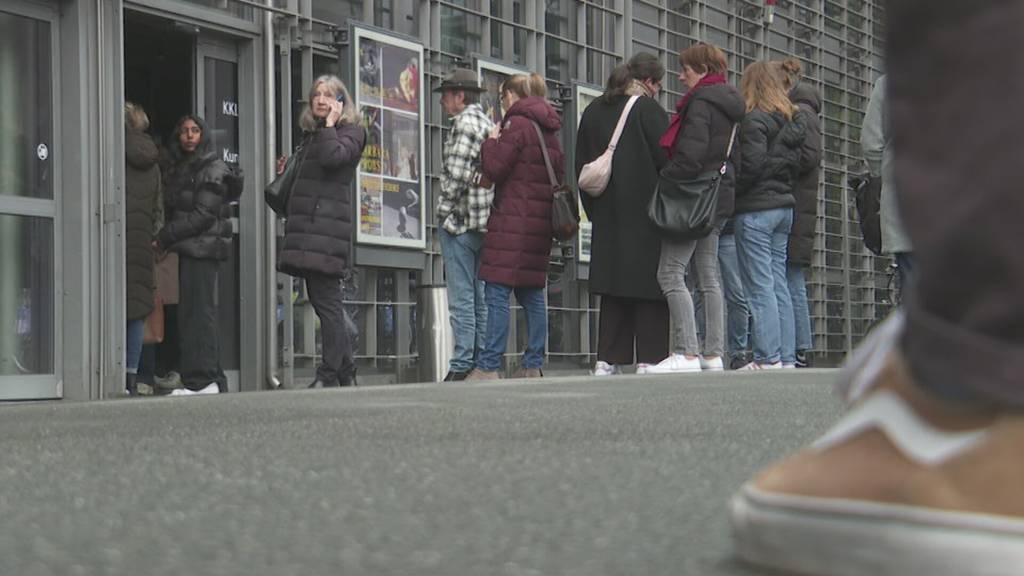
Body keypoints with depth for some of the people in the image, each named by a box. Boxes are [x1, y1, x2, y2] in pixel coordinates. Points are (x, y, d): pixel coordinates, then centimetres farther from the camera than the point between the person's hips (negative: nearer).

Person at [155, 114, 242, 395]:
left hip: (204, 248, -8)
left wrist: (164, 238, -12)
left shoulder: (213, 169, -5)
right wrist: (165, 241, 4)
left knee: (199, 312, -11)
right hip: (188, 250, 9)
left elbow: (203, 215, -13)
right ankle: (213, 379, 8)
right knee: (188, 315, 6)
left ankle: (203, 379, -11)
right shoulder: (179, 169, 21)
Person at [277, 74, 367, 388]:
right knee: (323, 300, 9)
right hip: (308, 226, 9)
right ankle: (345, 372, 15)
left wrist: (330, 123, -9)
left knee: (326, 299, -10)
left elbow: (333, 156, -20)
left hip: (329, 225, -9)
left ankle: (329, 374, -8)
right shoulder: (311, 133, 24)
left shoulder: (350, 130, 0)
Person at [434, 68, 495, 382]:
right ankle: (482, 362, 11)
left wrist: (444, 210, -8)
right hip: (484, 222, 9)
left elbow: (457, 174, -18)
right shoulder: (489, 123, 17)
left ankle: (462, 365, -10)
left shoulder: (464, 122, -10)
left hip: (459, 220, -9)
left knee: (461, 298, -9)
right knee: (479, 296, 10)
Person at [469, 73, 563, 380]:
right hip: (541, 223, 8)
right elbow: (559, 174, 20)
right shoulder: (549, 130, 16)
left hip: (514, 221, -8)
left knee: (498, 292, -8)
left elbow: (494, 168, -12)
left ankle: (489, 366, -11)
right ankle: (533, 365, 11)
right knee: (532, 294, 11)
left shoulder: (517, 124, -9)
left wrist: (492, 142, 3)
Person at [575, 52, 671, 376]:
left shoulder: (593, 112, 11)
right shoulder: (648, 109, -7)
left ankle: (608, 359, 7)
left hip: (606, 216, 6)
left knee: (613, 287, 9)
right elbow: (665, 159, -10)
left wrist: (594, 210, 17)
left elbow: (581, 165, 13)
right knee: (649, 287, -1)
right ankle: (649, 359, -3)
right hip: (646, 213, -5)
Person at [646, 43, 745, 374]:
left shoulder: (700, 101, -11)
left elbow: (690, 156, -20)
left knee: (670, 273, -9)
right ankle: (713, 354, 9)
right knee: (708, 276, 10)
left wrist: (665, 178, -10)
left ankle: (687, 353, -15)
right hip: (720, 196, 10)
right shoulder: (731, 103, 17)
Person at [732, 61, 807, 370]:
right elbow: (796, 165, 14)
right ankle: (787, 358, 10)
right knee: (779, 285, 10)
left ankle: (768, 358, -8)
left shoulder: (755, 119, -11)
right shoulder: (793, 121, 14)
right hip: (784, 205, 8)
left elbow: (752, 165, -18)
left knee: (759, 287, -6)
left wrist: (729, 193, -6)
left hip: (756, 209, -8)